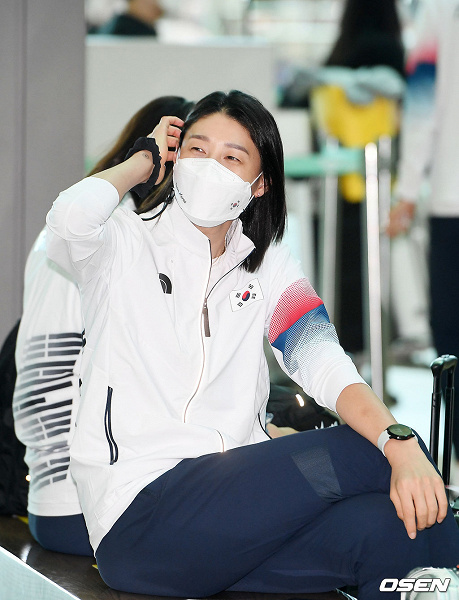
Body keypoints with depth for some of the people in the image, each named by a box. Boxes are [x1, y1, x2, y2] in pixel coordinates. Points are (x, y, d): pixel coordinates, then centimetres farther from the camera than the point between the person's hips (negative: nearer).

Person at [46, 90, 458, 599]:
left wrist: (402, 443, -22)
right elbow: (72, 215, -23)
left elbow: (326, 367, -1)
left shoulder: (268, 265, 16)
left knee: (395, 524, -29)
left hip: (240, 492, 4)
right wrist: (145, 160, 0)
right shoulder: (123, 246, 4)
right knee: (365, 453, -21)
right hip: (138, 515, -4)